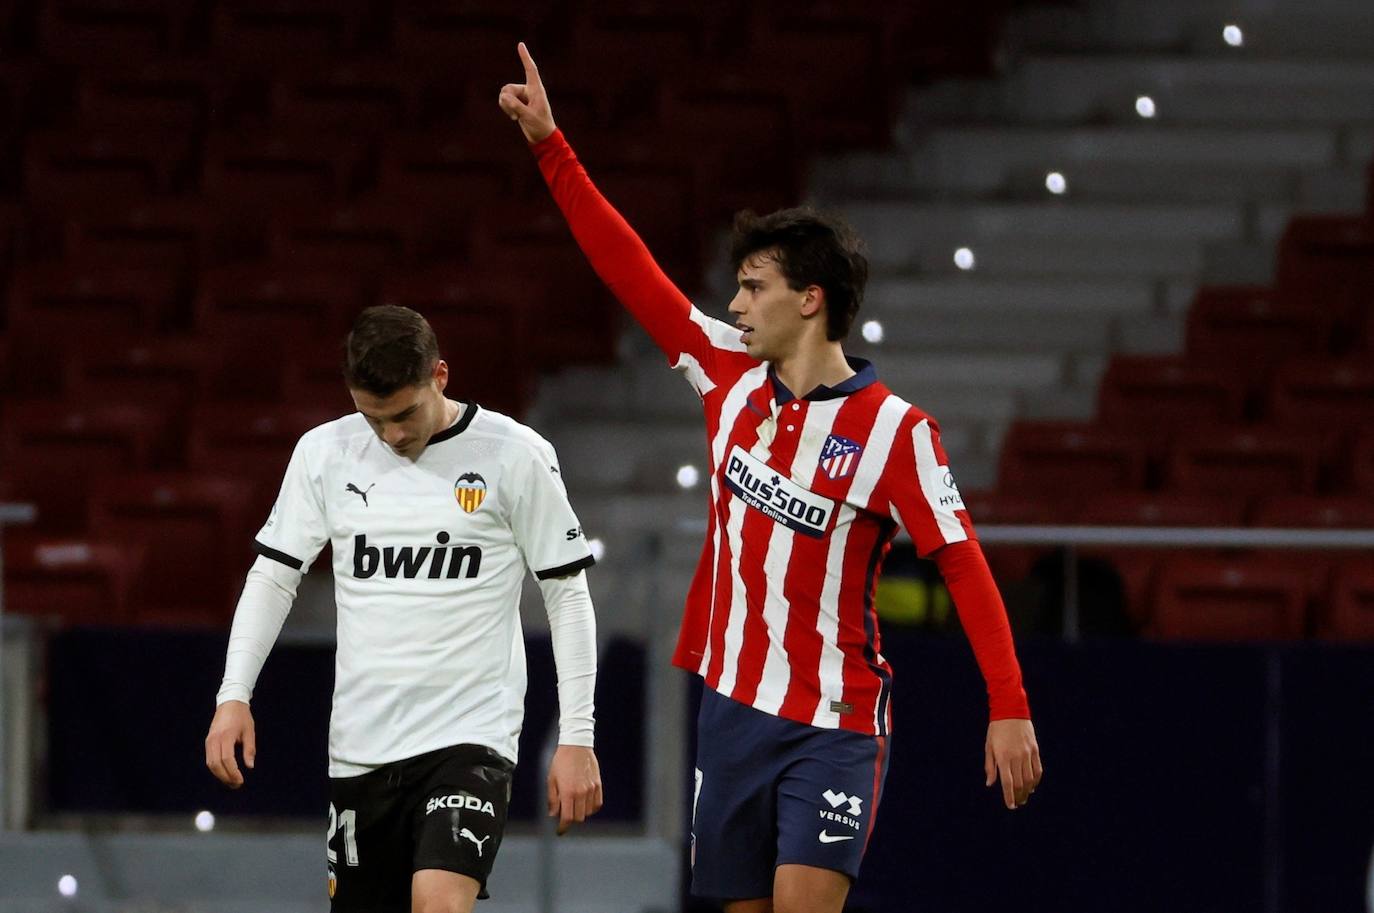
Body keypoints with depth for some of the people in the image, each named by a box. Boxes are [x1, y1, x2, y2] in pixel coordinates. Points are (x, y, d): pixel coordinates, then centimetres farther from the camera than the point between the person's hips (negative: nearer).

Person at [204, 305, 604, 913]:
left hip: (470, 738, -4)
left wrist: (576, 737, -3)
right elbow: (273, 576, 10)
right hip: (360, 744, 4)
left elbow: (567, 595, 0)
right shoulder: (324, 452, 5)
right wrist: (234, 696, -2)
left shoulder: (515, 456, -4)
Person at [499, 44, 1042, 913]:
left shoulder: (894, 429, -12)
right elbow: (633, 271, 10)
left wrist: (1009, 706, -19)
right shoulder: (731, 378, 4)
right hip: (734, 709, 6)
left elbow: (963, 564, -13)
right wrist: (551, 148, 9)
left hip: (833, 726, -6)